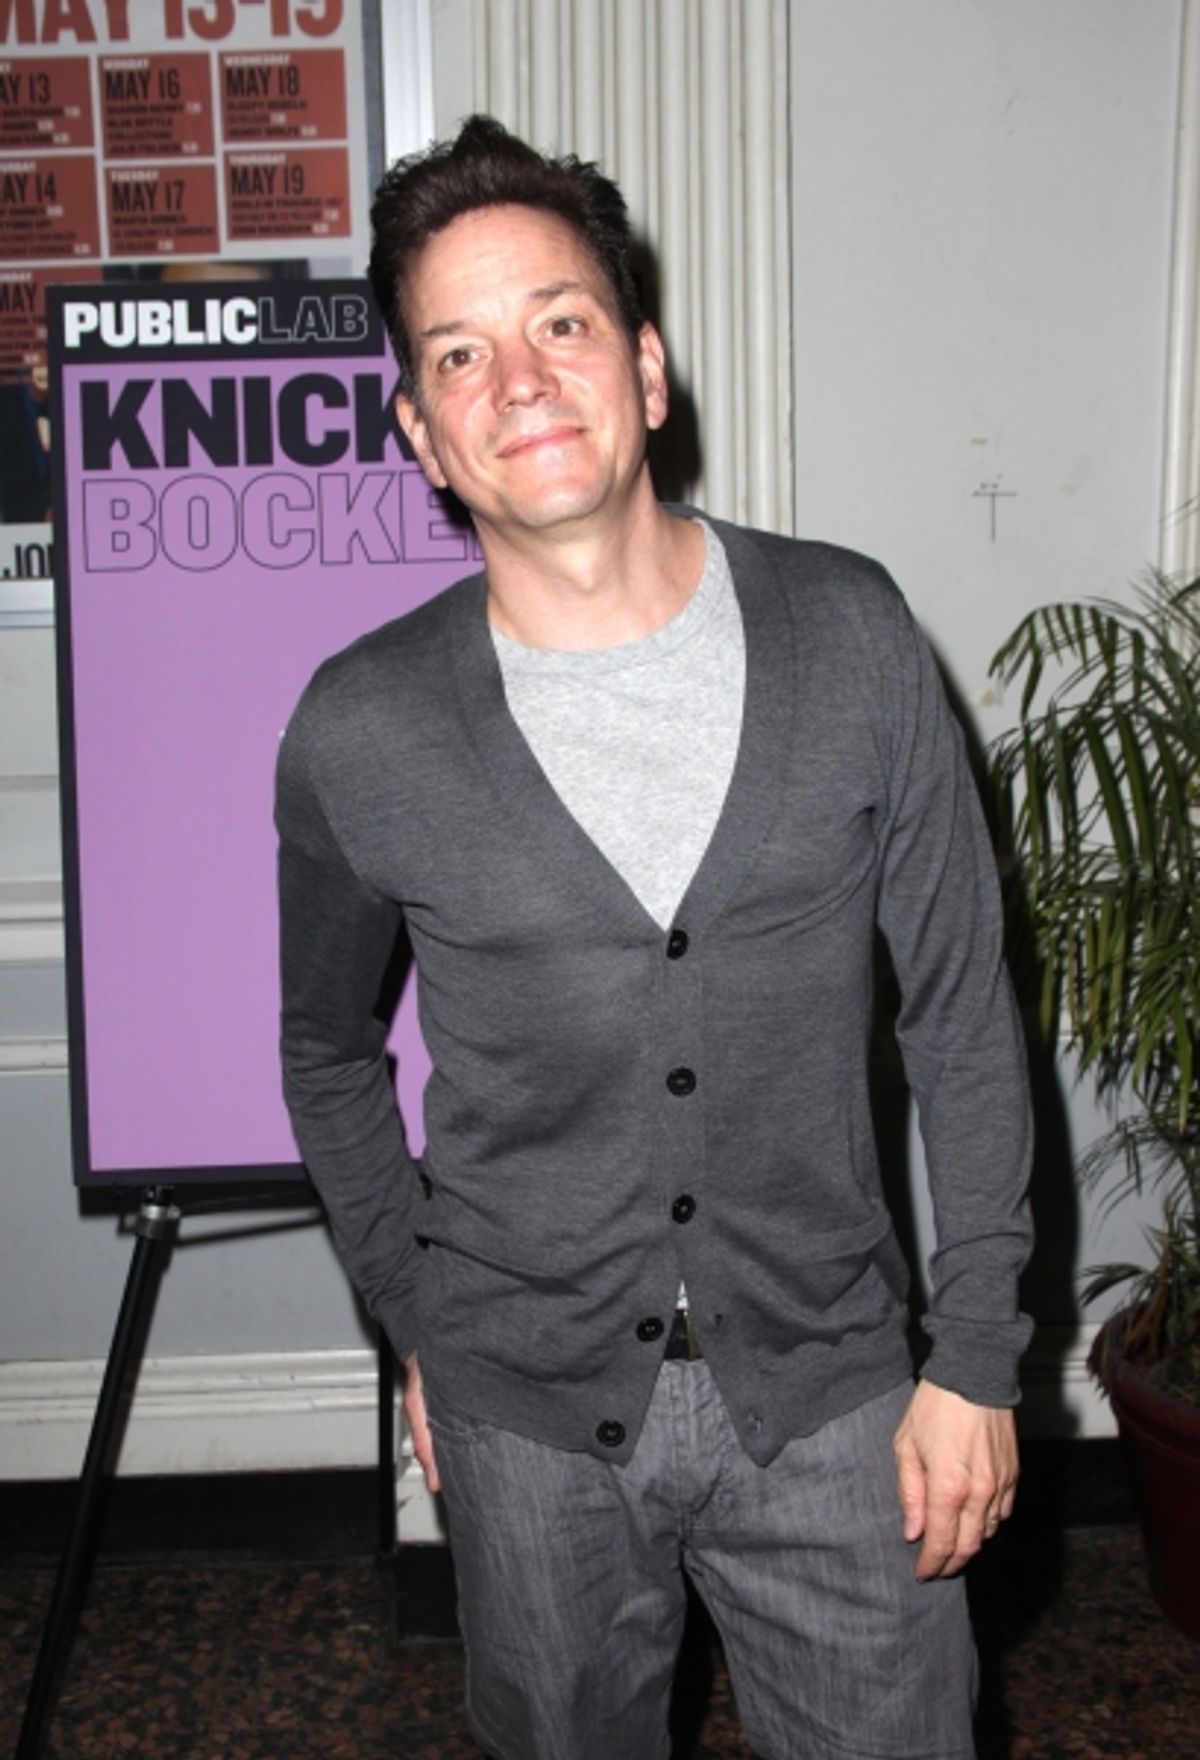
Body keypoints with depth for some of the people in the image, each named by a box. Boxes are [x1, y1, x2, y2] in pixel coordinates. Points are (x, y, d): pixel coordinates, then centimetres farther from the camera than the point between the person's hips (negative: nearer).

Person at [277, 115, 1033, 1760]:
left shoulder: (848, 634, -9)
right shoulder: (358, 732, -11)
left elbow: (963, 1012, -3)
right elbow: (328, 1049, 7)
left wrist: (977, 1356, -3)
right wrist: (419, 1325, 8)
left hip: (828, 1383, 0)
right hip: (528, 1409, 1)